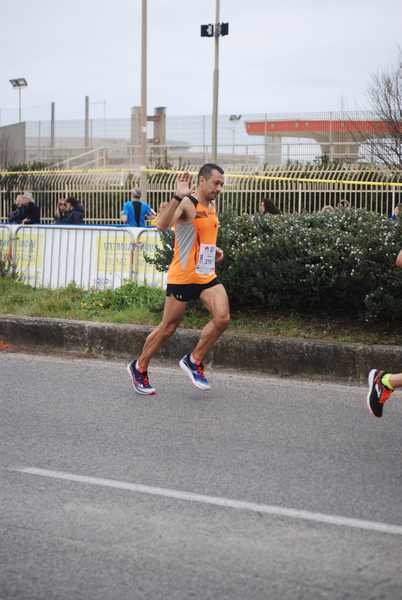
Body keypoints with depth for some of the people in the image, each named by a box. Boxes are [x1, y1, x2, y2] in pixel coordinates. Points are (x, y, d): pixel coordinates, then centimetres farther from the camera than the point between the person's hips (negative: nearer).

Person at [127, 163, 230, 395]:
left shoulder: (211, 206, 11)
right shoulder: (186, 203, -14)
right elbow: (163, 224, -34)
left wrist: (214, 250, 12)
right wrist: (178, 196, -43)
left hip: (207, 276, 7)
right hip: (182, 276, -7)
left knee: (223, 318, -13)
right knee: (168, 328, 4)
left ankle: (194, 361, 6)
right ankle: (139, 368, 24)